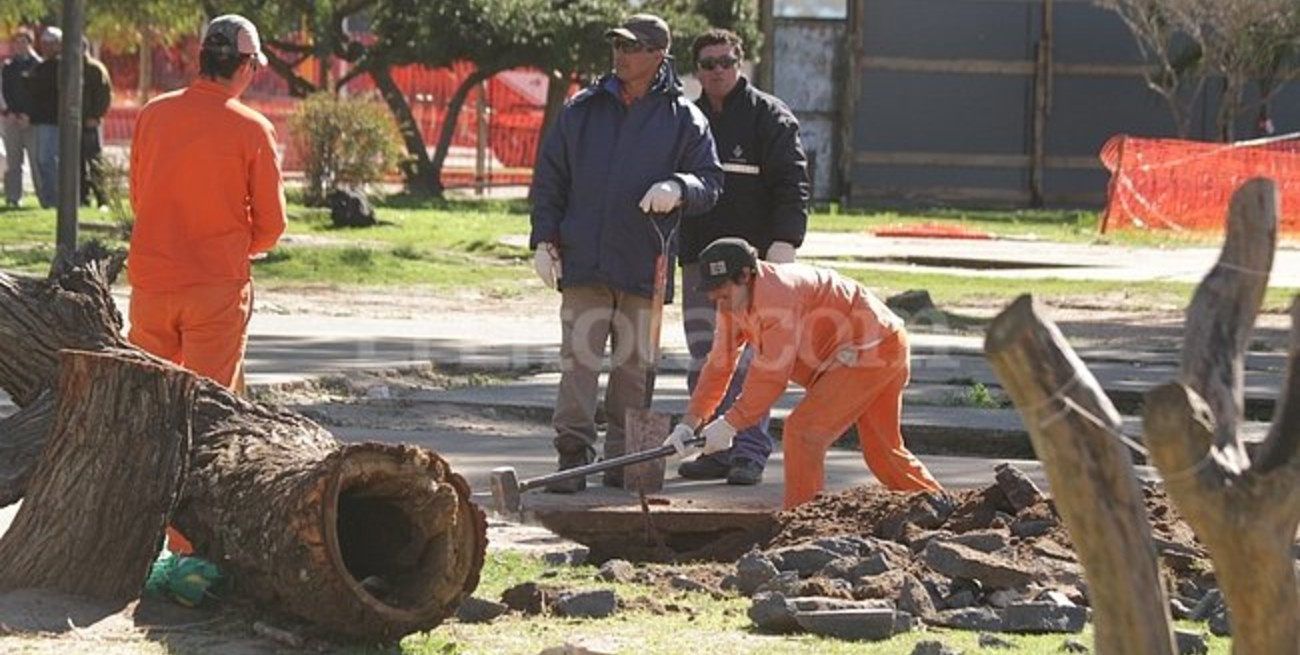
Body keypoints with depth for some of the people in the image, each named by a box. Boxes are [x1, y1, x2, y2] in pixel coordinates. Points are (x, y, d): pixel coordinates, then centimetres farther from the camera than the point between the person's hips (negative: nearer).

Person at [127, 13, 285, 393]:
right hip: (216, 286, -3)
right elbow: (271, 223, -4)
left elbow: (137, 197, 12)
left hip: (151, 279, 3)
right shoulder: (253, 129, -9)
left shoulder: (153, 113, 2)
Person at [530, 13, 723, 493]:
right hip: (583, 261, 1)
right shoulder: (583, 110, 9)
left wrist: (678, 189, -19)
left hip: (643, 268, -1)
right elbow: (549, 178, 12)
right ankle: (573, 456, -5)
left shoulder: (683, 119, 4)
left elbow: (711, 182, 3)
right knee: (579, 359, -5)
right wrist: (544, 238, 4)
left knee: (633, 363, 7)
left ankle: (623, 458, 14)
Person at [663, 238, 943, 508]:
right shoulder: (733, 301, 2)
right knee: (884, 453, 16)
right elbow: (719, 365, 3)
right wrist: (689, 423, -6)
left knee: (803, 432, -16)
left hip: (875, 351, -11)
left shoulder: (778, 293, -29)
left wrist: (729, 424, -24)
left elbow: (772, 375, -29)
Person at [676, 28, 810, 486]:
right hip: (698, 260, 6)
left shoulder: (770, 117, 1)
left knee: (749, 362, -8)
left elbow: (792, 186, -5)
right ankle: (716, 450, 10)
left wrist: (783, 246, -15)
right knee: (705, 365, 5)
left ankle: (750, 452, -6)